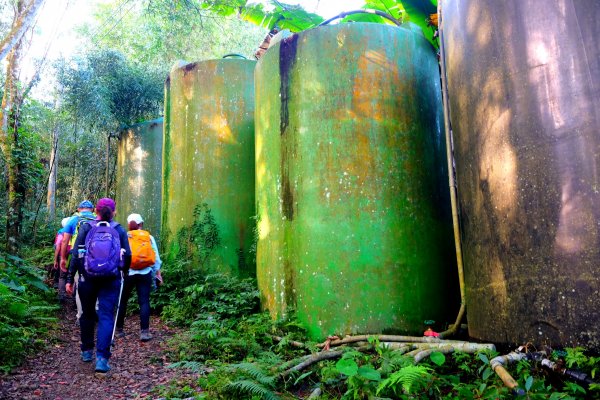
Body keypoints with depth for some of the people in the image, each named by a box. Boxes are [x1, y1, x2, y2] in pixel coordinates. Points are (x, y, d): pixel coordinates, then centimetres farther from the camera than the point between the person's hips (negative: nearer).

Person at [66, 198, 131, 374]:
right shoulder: (119, 230, 2)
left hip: (88, 279, 1)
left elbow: (76, 254, -3)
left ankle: (86, 351, 32)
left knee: (87, 314, 19)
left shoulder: (86, 227, 2)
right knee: (106, 316, 0)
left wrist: (69, 279, 1)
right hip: (111, 280, -1)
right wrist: (124, 273, 18)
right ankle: (102, 358, -10)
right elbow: (127, 255, 0)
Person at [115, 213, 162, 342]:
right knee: (144, 301, 1)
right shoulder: (149, 237, 5)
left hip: (128, 273, -1)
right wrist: (158, 273, 13)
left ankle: (119, 329, 23)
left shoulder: (124, 237, 0)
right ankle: (144, 331, -5)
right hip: (145, 273, 1)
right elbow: (156, 257, 6)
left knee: (122, 301, 14)